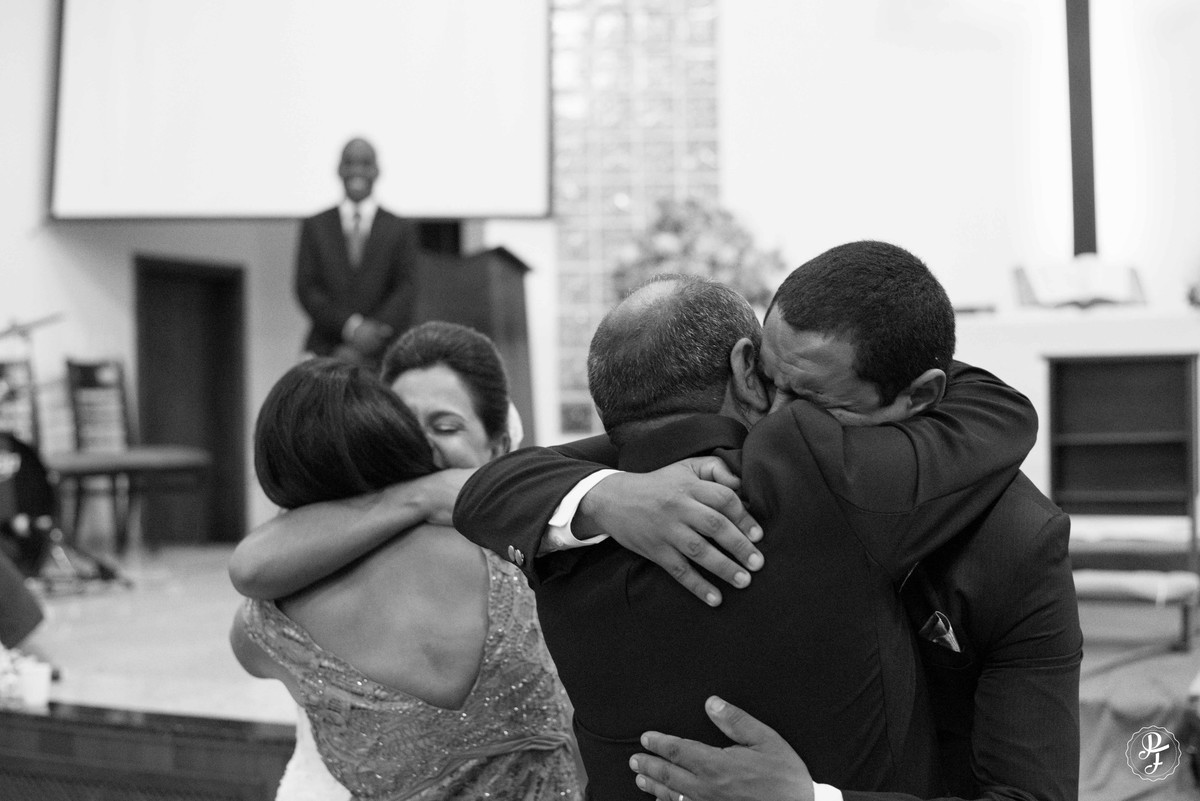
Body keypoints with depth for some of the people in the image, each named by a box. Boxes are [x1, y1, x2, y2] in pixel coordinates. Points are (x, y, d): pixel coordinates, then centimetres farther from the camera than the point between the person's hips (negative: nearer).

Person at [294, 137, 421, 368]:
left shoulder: (401, 230, 10)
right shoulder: (314, 227, 13)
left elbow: (406, 292, 1)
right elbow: (307, 288, 4)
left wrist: (363, 348, -12)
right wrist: (351, 326, -12)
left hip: (381, 357, 0)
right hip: (325, 354, 1)